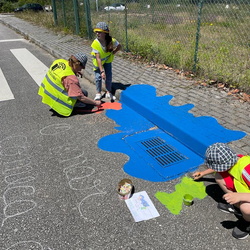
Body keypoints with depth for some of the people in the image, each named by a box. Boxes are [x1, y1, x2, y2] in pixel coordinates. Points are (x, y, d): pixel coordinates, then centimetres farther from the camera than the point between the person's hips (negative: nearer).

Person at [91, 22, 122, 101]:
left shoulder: (111, 40, -28)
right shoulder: (95, 44, -33)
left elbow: (119, 46, -6)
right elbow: (98, 58, -35)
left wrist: (113, 53, -14)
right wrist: (102, 71, -40)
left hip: (107, 60, 2)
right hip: (98, 61, -2)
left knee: (109, 76, 0)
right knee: (98, 77, -2)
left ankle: (108, 92, 17)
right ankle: (98, 93, 17)